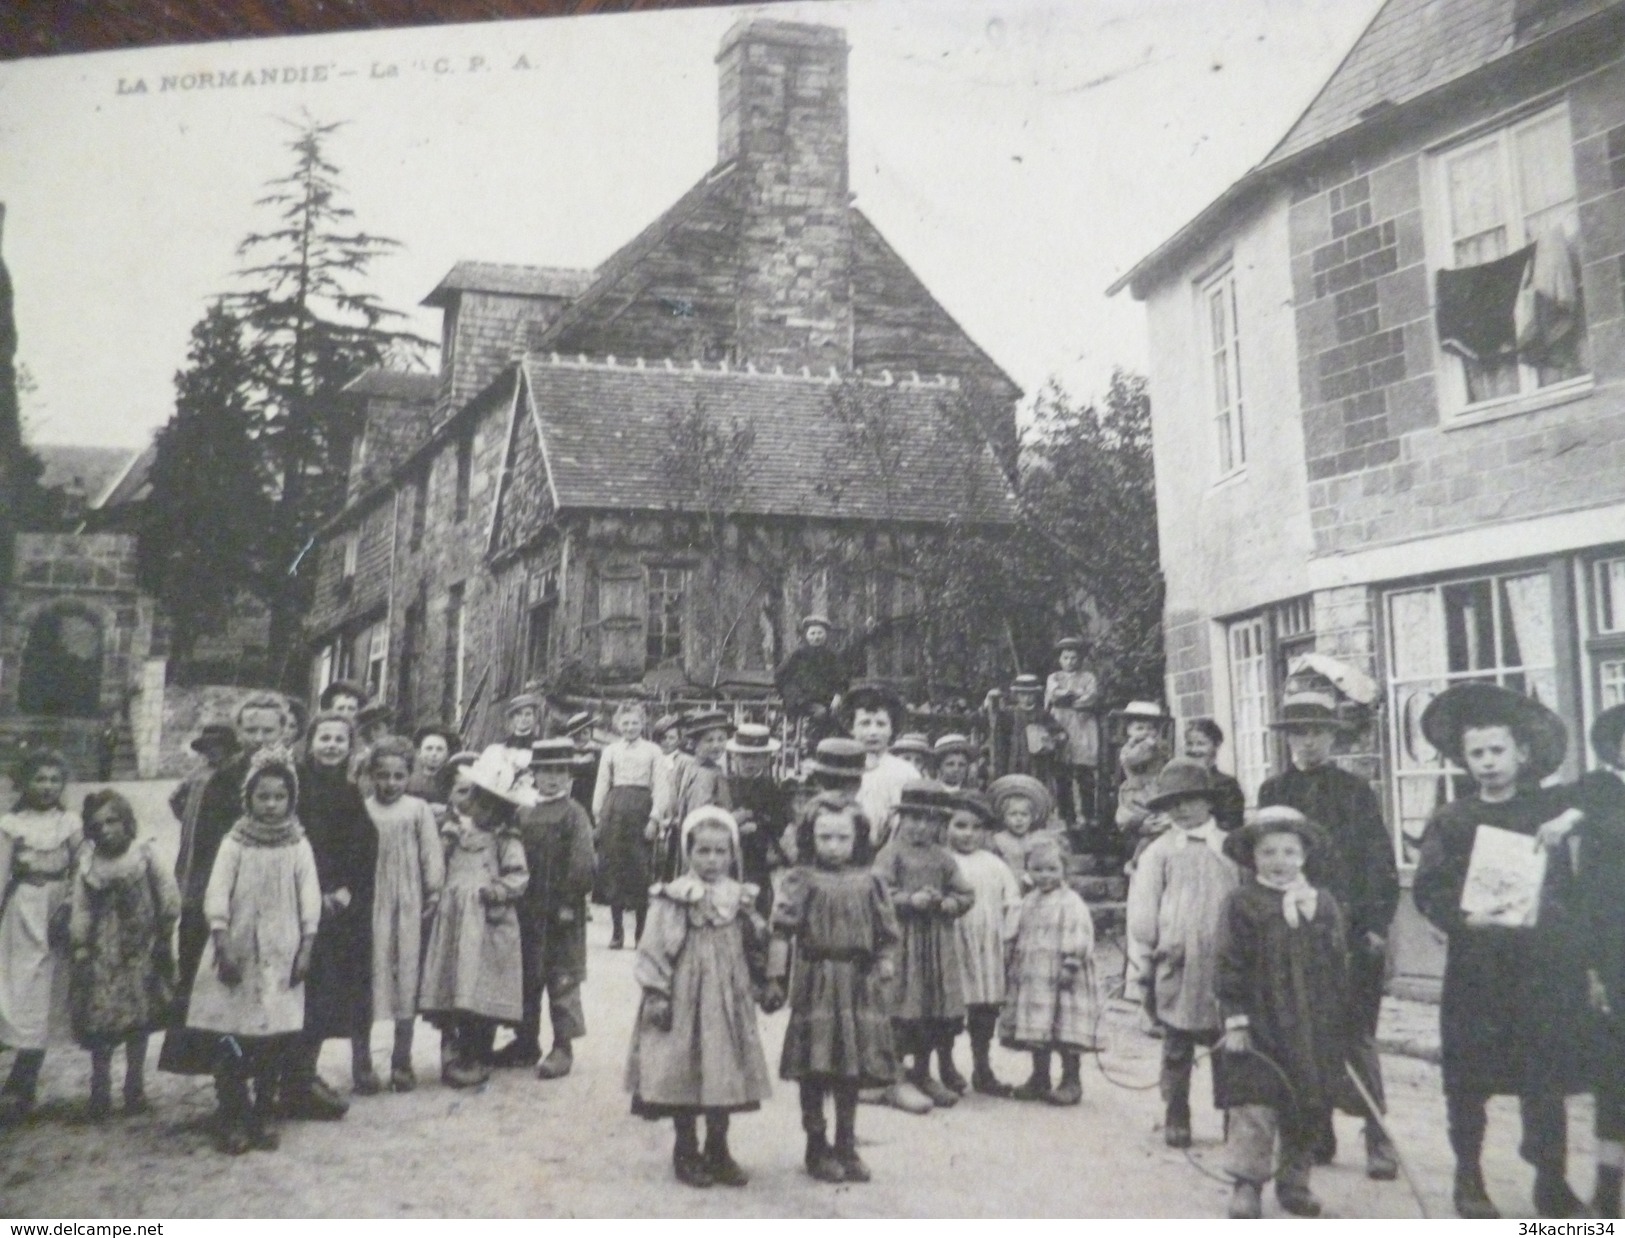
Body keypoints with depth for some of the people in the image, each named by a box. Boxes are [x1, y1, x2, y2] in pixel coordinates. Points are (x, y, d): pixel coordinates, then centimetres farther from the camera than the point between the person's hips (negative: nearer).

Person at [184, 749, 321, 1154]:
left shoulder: (299, 846, 3)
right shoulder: (234, 844, -1)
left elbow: (309, 898, 2)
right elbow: (217, 895, -5)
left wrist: (306, 948, -4)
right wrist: (222, 944, -13)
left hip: (281, 955, 2)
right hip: (237, 952, -1)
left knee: (276, 1037, 4)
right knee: (231, 1038, -2)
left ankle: (262, 1115, 17)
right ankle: (231, 1118, 10)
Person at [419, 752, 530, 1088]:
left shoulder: (505, 840, 1)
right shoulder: (455, 834, 15)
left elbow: (518, 876, -5)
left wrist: (497, 890, -19)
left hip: (486, 927, -4)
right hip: (453, 922, 4)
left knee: (481, 996, -4)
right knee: (449, 993, 1)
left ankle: (478, 1061, 8)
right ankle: (453, 1056, 13)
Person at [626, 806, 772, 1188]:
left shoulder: (740, 900, 6)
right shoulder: (674, 899, -9)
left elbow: (755, 949, 15)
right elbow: (655, 949, -10)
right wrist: (656, 994, -13)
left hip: (727, 1002, 4)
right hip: (685, 999, -4)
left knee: (726, 1075, 8)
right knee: (684, 1075, 2)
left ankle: (718, 1152, 23)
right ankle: (686, 1152, 18)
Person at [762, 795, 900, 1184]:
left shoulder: (869, 882, 5)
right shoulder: (800, 881, -5)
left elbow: (887, 935, 9)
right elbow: (781, 931, -7)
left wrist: (885, 968, 1)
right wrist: (774, 979, -10)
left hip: (859, 986, 3)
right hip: (815, 982, -3)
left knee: (854, 1066, 9)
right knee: (815, 1068, 2)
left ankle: (846, 1147, 22)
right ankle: (817, 1146, 17)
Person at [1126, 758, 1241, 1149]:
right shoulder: (1159, 852, 2)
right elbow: (1142, 914, 2)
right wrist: (1141, 970, 1)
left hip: (1225, 965, 1)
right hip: (1176, 964, -1)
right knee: (1177, 1048, 8)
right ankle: (1176, 1119, 19)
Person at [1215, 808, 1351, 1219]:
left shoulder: (1324, 905, 6)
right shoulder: (1241, 905, -5)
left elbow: (1339, 969, 11)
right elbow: (1229, 967, -7)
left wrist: (1339, 1024, 9)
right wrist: (1235, 1019, -12)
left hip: (1314, 1031, 4)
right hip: (1258, 1028, -4)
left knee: (1311, 1107, 10)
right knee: (1254, 1107, -5)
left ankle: (1294, 1180, 26)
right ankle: (1247, 1184, 6)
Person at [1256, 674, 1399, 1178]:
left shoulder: (1356, 791, 3)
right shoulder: (1273, 792, 8)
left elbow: (1381, 865, 0)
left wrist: (1377, 926, -7)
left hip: (1352, 933, -2)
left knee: (1358, 1040, -2)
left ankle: (1378, 1141, 6)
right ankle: (1317, 1136, 18)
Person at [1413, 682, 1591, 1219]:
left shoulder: (1552, 806, 8)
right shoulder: (1451, 819, 6)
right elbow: (1427, 889, 0)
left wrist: (1574, 818, -13)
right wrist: (1463, 918, -18)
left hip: (1546, 964, 0)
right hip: (1477, 966, 0)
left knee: (1546, 1075, 2)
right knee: (1469, 1075, 4)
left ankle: (1552, 1183, 16)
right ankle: (1468, 1178, 20)